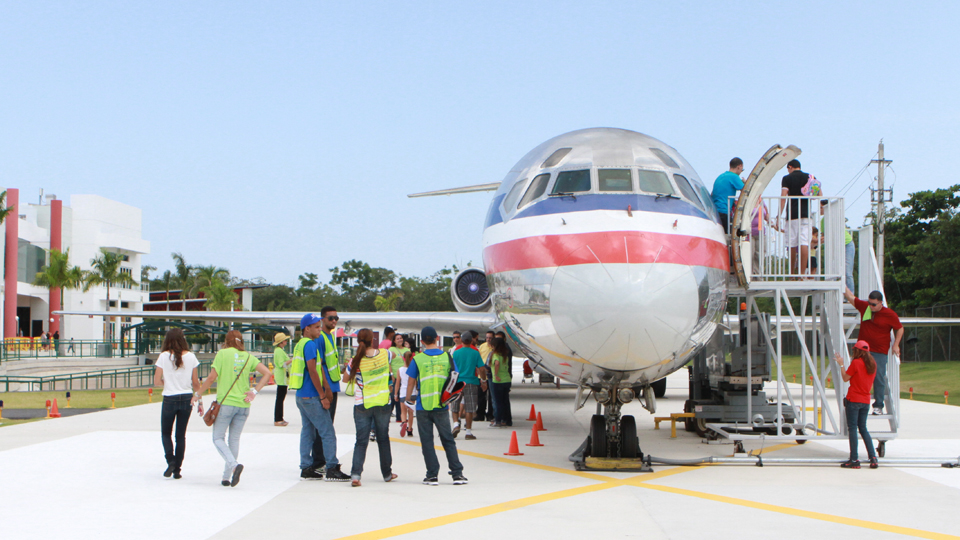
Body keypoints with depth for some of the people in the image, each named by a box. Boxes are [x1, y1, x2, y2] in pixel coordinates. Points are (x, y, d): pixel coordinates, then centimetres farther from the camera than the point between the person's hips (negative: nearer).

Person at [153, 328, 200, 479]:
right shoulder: (190, 356, -2)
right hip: (187, 399, 2)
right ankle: (177, 469, 10)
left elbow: (156, 381, -8)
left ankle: (170, 460, -7)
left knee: (165, 432, 14)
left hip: (169, 399, -2)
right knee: (181, 434, 10)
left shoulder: (164, 356, -7)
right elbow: (195, 382, 2)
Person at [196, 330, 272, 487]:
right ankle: (227, 477, 13)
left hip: (225, 402, -4)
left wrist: (198, 394, 5)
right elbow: (267, 373, 0)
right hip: (243, 404, 4)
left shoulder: (222, 354, -2)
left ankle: (234, 465, -19)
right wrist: (254, 391, 0)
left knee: (218, 437, 5)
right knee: (235, 439, 11)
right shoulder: (249, 357, 9)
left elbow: (212, 377, -6)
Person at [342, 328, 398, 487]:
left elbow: (345, 379, 3)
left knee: (361, 441, 2)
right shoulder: (384, 354, -6)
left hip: (362, 404, -2)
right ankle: (387, 473, 27)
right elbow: (393, 355, 19)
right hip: (383, 403, 2)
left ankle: (355, 474, -13)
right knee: (383, 439, 16)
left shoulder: (356, 361, -12)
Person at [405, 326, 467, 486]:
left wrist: (409, 399, 17)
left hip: (423, 406, -2)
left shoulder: (418, 359, -6)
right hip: (442, 406, 2)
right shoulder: (447, 357, 0)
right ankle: (457, 474, 7)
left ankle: (432, 475, 5)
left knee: (427, 441, 6)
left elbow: (411, 383, 0)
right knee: (448, 440, 10)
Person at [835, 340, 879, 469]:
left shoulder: (856, 363, -11)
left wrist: (841, 364, 4)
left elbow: (845, 378, -5)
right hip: (866, 400, 6)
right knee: (863, 428, 14)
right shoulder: (872, 363, 8)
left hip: (854, 399, -6)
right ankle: (873, 458, 5)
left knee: (852, 428, -3)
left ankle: (854, 460, -5)